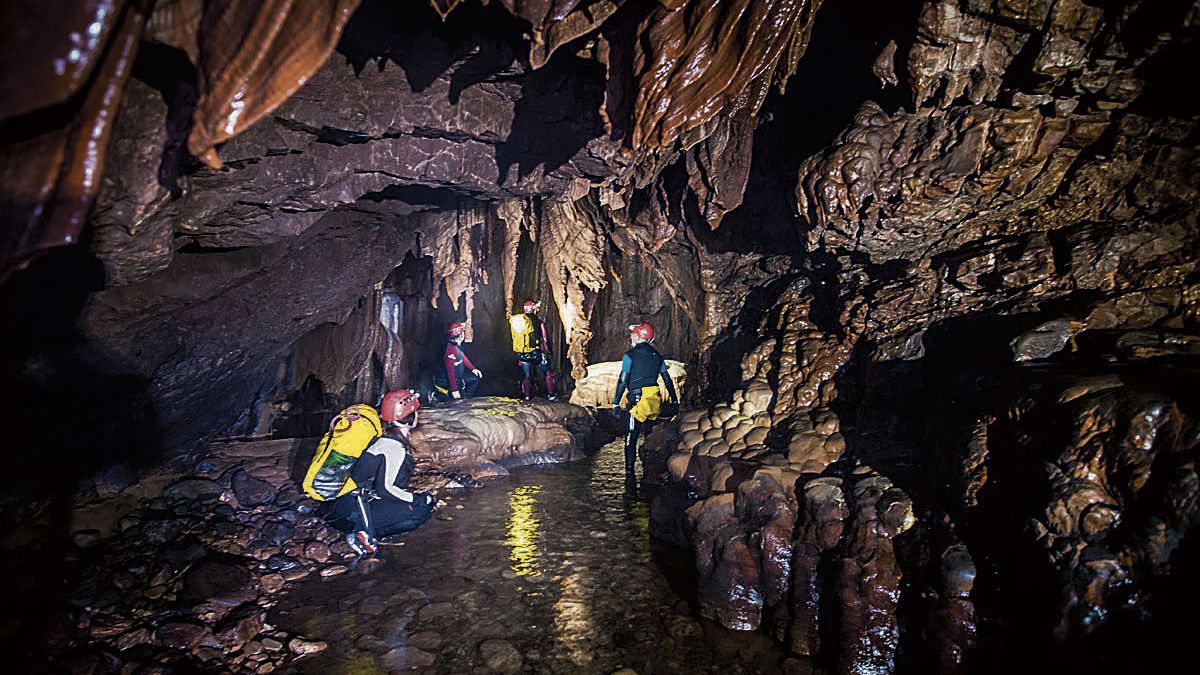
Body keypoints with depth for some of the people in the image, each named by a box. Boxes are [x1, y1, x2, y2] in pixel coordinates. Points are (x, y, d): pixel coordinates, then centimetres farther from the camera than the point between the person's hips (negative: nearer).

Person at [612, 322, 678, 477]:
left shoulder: (630, 355, -5)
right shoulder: (657, 356, 13)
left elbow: (623, 381, -9)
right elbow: (668, 380, 15)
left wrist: (616, 403, -6)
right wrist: (675, 401, 21)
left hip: (638, 399, -5)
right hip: (656, 400, 6)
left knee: (631, 437, 1)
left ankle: (630, 471, 0)